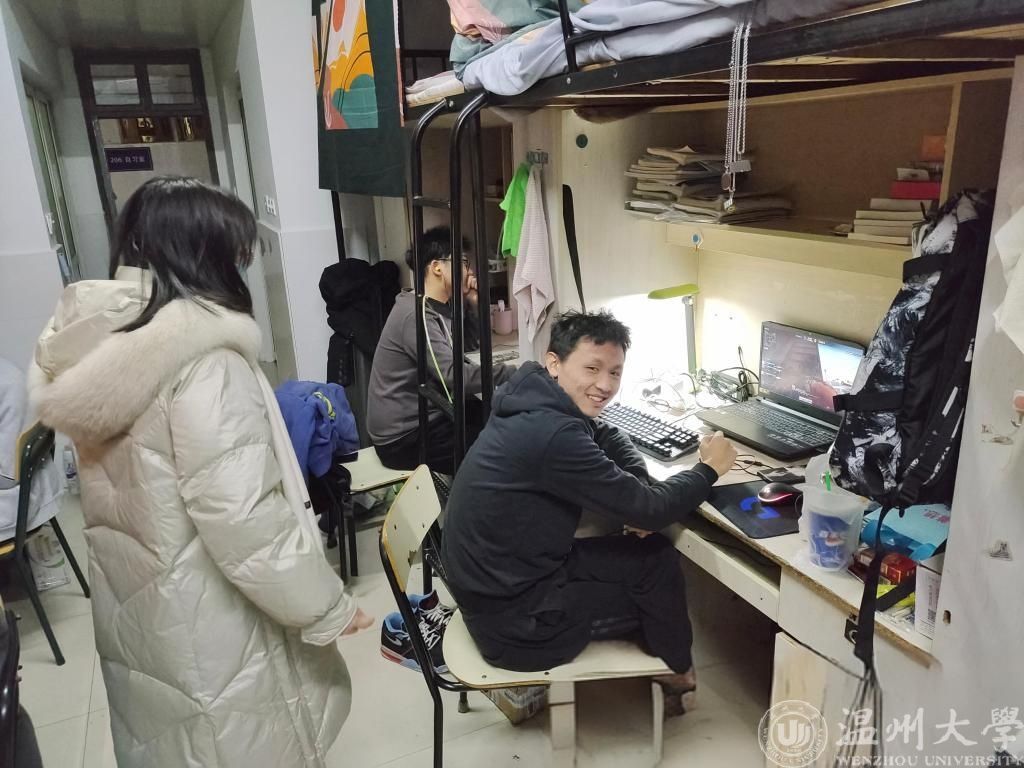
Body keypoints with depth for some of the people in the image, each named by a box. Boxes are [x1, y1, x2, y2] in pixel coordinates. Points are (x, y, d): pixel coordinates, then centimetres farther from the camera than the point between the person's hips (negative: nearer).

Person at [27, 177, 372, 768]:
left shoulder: (97, 340, 0)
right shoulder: (204, 360, -27)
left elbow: (125, 492, 9)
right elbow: (244, 521, -28)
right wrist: (327, 608, -16)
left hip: (134, 608, 8)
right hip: (211, 625, -7)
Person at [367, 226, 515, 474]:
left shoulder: (439, 309, 8)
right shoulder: (416, 315, -22)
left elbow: (469, 344, 17)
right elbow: (455, 376, -30)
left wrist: (473, 303, 2)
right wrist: (515, 374, -27)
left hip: (424, 418, 9)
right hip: (404, 437, -9)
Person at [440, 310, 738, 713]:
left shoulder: (540, 403, -1)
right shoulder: (551, 434, -30)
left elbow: (609, 437, 16)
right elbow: (649, 510, -22)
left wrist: (641, 495, -3)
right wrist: (708, 469, -4)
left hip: (507, 576, 8)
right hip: (512, 619, -8)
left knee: (653, 555, 10)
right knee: (658, 571, 5)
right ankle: (676, 671, 31)